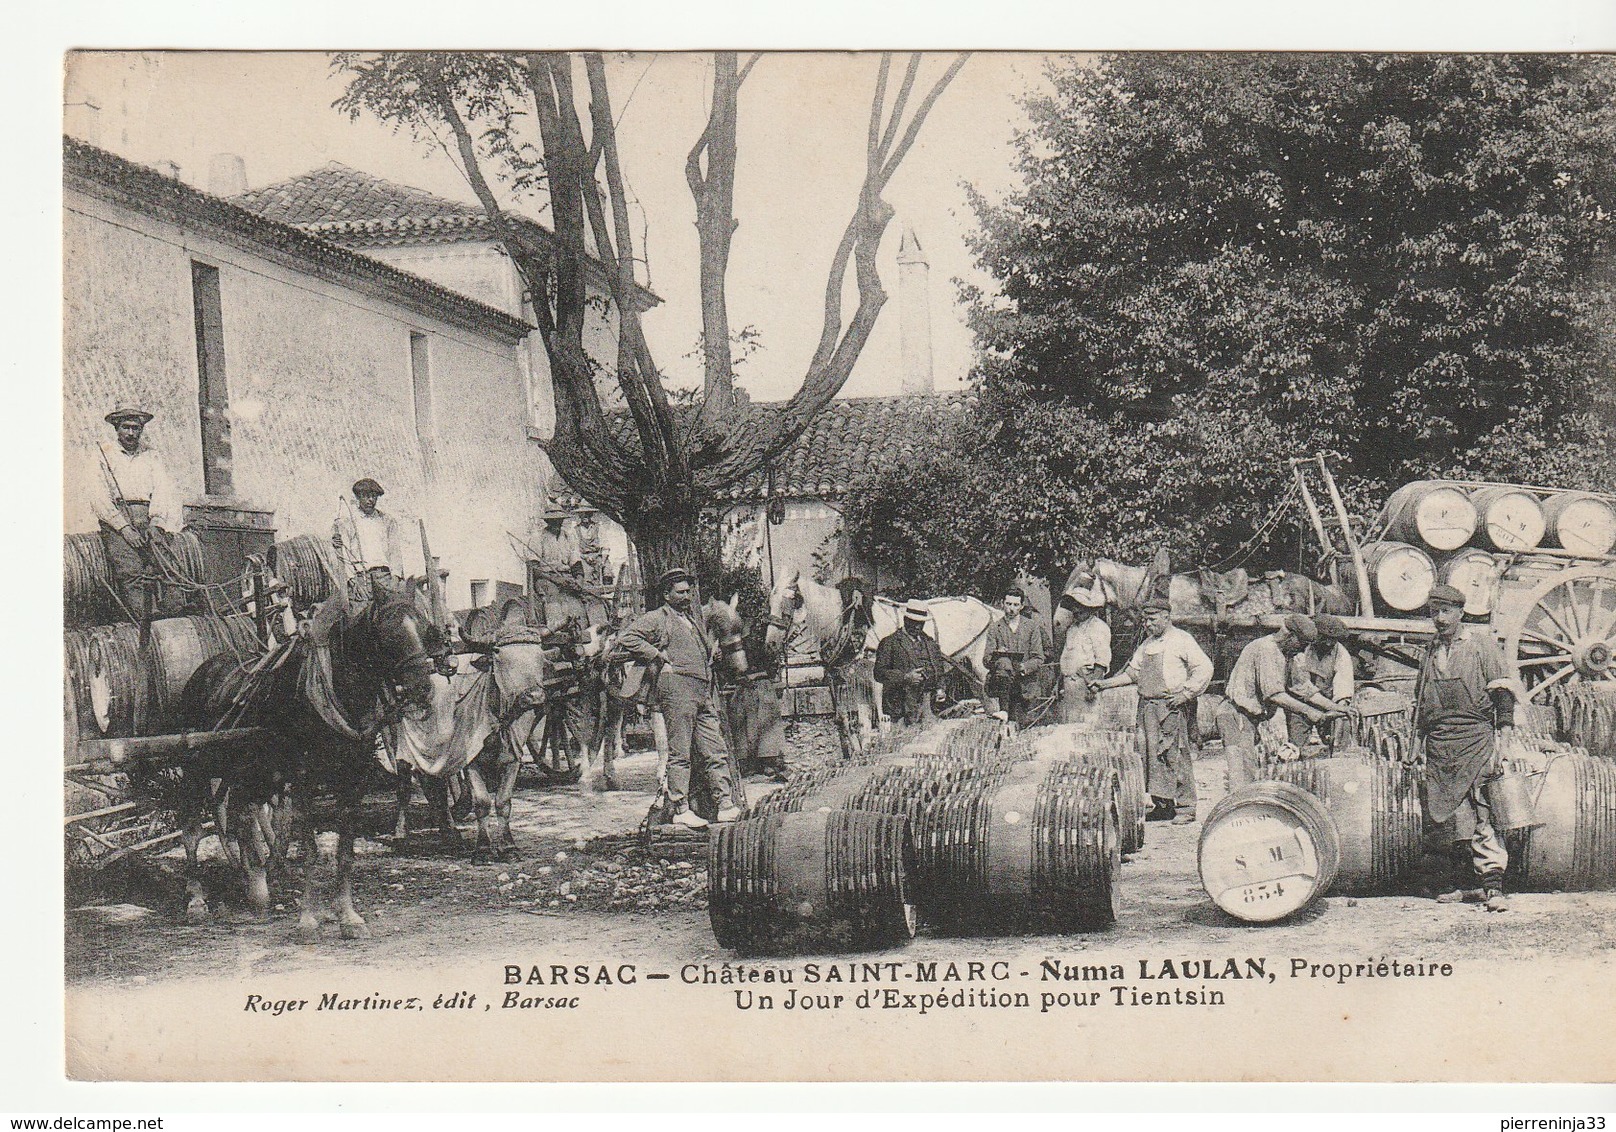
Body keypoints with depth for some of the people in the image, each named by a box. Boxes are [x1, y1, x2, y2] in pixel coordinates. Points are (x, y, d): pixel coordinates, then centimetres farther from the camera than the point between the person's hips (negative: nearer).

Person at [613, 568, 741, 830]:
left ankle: (726, 804, 5)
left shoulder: (695, 617, 24)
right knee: (679, 754, -5)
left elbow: (708, 646, 44)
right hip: (676, 688, -8)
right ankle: (681, 810, -3)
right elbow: (626, 639, -12)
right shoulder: (656, 619, 0)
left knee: (716, 751, 4)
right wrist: (659, 657, -12)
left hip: (703, 694, 8)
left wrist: (712, 652, 21)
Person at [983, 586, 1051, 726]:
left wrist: (1025, 667, -17)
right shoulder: (994, 628, 9)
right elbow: (987, 660, 2)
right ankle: (1002, 711, -35)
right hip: (1000, 681, -1)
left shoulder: (1032, 626, 9)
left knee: (1018, 725, -11)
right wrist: (996, 656, -21)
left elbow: (1039, 659, 3)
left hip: (1023, 682, 1)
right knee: (1003, 662, -34)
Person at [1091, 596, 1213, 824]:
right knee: (1151, 754, 3)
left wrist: (1186, 693, -15)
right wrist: (1104, 683, 14)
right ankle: (1163, 803, 9)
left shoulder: (1181, 640, -2)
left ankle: (1186, 808, -5)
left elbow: (1204, 668, -8)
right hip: (1147, 704, 7)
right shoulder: (1147, 644, 20)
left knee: (1176, 755, -9)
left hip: (1172, 705, -7)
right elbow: (1132, 673, 24)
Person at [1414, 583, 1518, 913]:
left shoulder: (1480, 642, 2)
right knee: (1452, 813, 3)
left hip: (1475, 736, -6)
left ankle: (1493, 885, -15)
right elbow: (1420, 698, 25)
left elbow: (1501, 690, -2)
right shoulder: (1433, 650, 18)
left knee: (1479, 811, -13)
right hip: (1439, 743, 6)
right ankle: (1470, 883, 9)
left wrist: (1500, 736, -10)